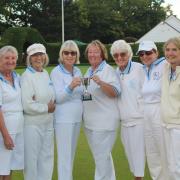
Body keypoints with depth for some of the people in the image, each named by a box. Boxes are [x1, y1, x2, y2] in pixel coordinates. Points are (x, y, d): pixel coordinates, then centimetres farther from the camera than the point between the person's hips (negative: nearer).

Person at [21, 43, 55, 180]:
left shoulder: (46, 73, 8)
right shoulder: (27, 77, -13)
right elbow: (27, 105, -19)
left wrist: (51, 105, -1)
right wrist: (46, 108, -10)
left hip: (48, 123, 7)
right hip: (32, 124, -7)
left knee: (47, 156, 14)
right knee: (31, 158, 4)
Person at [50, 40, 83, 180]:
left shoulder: (78, 71, 10)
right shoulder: (56, 72, -8)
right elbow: (58, 98, -17)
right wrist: (70, 86, -32)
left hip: (77, 117, 7)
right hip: (63, 119, -7)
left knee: (71, 154, 15)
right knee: (65, 156, -6)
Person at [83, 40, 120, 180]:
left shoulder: (108, 70, -9)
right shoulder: (89, 71, 14)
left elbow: (115, 93, -19)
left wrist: (100, 82, -33)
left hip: (104, 122, -8)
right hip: (90, 122, 8)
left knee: (102, 157, -6)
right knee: (101, 156, 18)